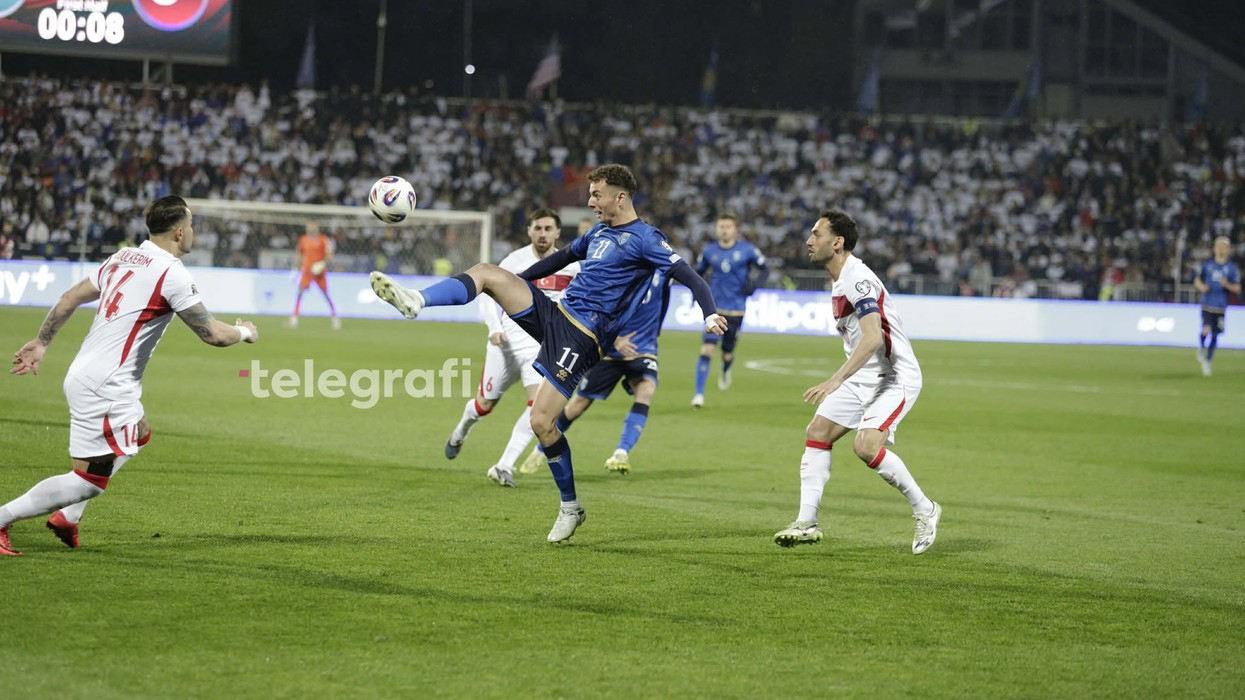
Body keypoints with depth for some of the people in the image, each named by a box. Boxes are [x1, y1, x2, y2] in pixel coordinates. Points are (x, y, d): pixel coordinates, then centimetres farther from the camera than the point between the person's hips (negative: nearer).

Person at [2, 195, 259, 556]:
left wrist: (41, 343, 24)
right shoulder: (172, 273, -15)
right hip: (105, 387, -10)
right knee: (90, 480, -5)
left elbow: (69, 298, 14)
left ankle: (67, 516, 25)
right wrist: (244, 332, 8)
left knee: (140, 433, 31)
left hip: (82, 373, 10)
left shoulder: (123, 258, 10)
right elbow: (212, 334, -12)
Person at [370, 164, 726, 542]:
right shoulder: (599, 232, 18)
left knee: (541, 422, -12)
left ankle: (570, 507, 4)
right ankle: (415, 301, -21)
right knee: (485, 271, -6)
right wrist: (513, 283, 41)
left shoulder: (645, 239, -8)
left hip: (580, 338, -8)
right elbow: (563, 257, 34)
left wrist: (710, 313, -34)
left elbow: (689, 276, -17)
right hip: (554, 314, 8)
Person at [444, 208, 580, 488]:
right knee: (485, 404, 10)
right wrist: (494, 327, -12)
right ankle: (461, 430, 47)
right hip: (507, 342, -1)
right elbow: (488, 293, 1)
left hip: (542, 347, 1)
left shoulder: (570, 266, -1)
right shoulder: (514, 261, -6)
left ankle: (504, 466, -14)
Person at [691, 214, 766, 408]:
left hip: (736, 310, 0)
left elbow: (761, 267, 8)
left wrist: (754, 280, -11)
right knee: (706, 350, -15)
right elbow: (698, 271, 16)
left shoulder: (747, 250, -4)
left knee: (728, 353, 9)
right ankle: (699, 394, -11)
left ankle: (725, 371, 47)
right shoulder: (709, 251, 1)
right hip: (714, 307, 0)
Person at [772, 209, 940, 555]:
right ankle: (807, 522, 4)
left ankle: (924, 510, -5)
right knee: (817, 433, 1)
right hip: (862, 377, 10)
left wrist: (835, 380, -38)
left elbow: (873, 338, -33)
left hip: (894, 377, -10)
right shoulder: (841, 281, 11)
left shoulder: (858, 280, -21)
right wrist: (838, 381, 26)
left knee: (866, 446, -24)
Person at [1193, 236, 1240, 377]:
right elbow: (1197, 280, 15)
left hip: (1221, 307, 0)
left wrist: (1227, 285, -19)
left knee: (1215, 335, 5)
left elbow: (1237, 289, 1)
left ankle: (1208, 361, 21)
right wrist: (1201, 286, -7)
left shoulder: (1232, 268, 1)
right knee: (1206, 331, -18)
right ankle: (1201, 348, 12)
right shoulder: (1207, 265, 4)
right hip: (1207, 305, 0)